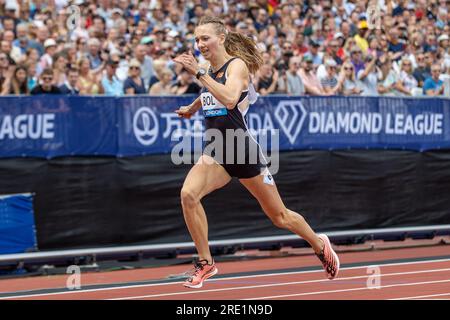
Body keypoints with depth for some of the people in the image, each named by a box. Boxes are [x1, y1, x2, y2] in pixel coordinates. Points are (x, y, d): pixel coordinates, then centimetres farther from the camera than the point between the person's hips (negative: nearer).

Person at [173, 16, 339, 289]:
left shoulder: (237, 65, -13)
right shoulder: (211, 69, 8)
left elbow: (229, 99, -34)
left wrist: (198, 72, -34)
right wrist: (192, 107, 37)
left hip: (243, 150, -6)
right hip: (215, 151, 6)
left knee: (280, 216, 8)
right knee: (188, 194, -23)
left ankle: (320, 245, 36)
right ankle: (206, 263, -10)